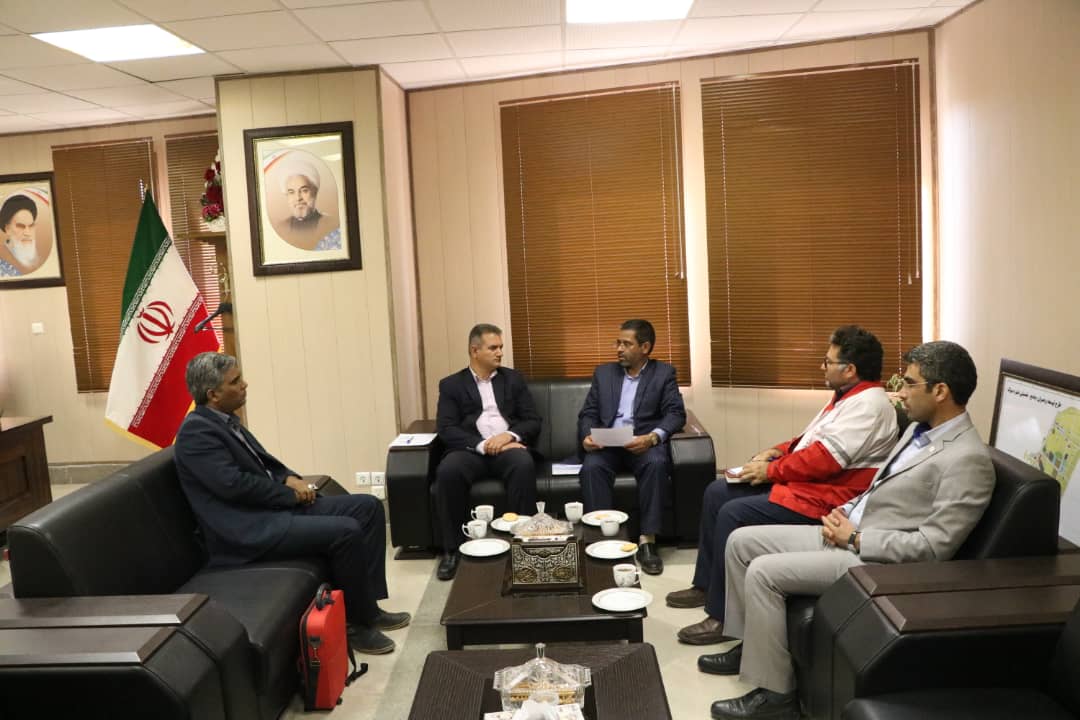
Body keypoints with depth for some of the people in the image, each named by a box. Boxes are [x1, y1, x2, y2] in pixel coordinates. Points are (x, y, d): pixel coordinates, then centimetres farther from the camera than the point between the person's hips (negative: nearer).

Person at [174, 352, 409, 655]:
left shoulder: (224, 420, 14)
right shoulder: (196, 431, -14)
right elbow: (233, 483, -23)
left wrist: (291, 479, 1)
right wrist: (290, 493, -12)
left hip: (274, 505, 10)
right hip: (249, 528, -10)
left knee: (369, 507, 2)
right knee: (346, 531, -25)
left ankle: (368, 604, 6)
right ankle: (357, 623, -7)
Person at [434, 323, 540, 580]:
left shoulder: (513, 379, 16)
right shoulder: (451, 384, 10)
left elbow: (533, 422, 9)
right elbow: (446, 430, -3)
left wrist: (509, 436, -12)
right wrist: (483, 445, -17)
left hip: (509, 446, 1)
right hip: (471, 450, 0)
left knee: (524, 464, -34)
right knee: (448, 470, -33)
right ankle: (453, 549, -18)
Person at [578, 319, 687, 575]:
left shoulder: (664, 373, 8)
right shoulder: (603, 372, 16)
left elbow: (676, 413, -4)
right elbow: (588, 414, 11)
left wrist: (652, 437, -24)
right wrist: (587, 436, -12)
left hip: (645, 443, -2)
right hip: (606, 443, 2)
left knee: (656, 464, -35)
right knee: (591, 467, -31)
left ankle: (647, 541, -29)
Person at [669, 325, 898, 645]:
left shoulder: (869, 404, -18)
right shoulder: (847, 395, 15)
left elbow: (825, 458, -25)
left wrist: (770, 471, -15)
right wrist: (777, 451, 8)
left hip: (823, 497, -11)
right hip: (801, 482, 11)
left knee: (733, 514, -22)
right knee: (717, 492, 7)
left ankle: (723, 616, -11)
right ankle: (706, 585, 17)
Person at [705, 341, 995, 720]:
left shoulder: (968, 460, -19)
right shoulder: (919, 428, 11)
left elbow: (934, 546, -23)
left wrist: (855, 538, -17)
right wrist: (845, 510, 3)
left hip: (875, 559, -10)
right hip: (848, 533, 10)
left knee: (763, 572, -22)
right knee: (741, 541, 4)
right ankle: (751, 645, 20)